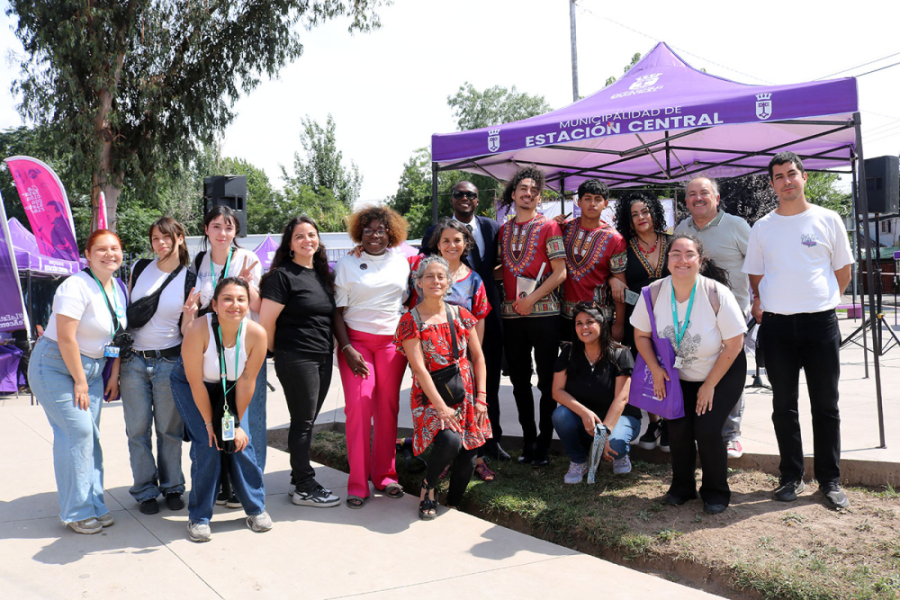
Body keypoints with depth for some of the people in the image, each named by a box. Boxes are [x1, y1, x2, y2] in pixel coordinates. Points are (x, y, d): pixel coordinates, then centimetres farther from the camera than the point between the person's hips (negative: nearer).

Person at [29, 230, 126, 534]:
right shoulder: (76, 287, -19)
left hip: (92, 368, 7)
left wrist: (114, 375, 7)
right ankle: (76, 512, 0)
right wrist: (80, 381, -16)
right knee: (76, 433, -11)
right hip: (56, 367, -7)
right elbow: (66, 339, -21)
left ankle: (95, 505, 15)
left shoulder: (118, 289, 6)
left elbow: (116, 336, 12)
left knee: (91, 434, 6)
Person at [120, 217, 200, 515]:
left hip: (169, 361, -2)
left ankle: (172, 487, 21)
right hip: (133, 360, 2)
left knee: (169, 429, 6)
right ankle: (145, 491, 18)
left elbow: (185, 331, -3)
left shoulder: (190, 279, -2)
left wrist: (189, 313, -24)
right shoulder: (140, 268, 4)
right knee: (138, 429, 6)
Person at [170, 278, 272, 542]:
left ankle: (256, 508, 11)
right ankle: (199, 517, 0)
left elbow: (246, 383, -16)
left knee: (241, 442, -9)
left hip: (229, 388, 2)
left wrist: (237, 423, -12)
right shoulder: (198, 330, -33)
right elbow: (196, 383, -24)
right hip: (190, 385, -2)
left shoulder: (256, 334, -26)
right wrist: (209, 423, -18)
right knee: (207, 444, -15)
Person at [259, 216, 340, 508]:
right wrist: (280, 352, 0)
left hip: (323, 358, 7)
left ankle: (299, 478, 25)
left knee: (307, 420, 14)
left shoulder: (323, 275, 14)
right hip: (296, 360, -7)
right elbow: (266, 320, -11)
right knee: (303, 422, -1)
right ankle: (304, 489, 8)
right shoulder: (282, 276, -9)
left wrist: (332, 347, 14)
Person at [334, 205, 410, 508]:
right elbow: (337, 311, 0)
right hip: (355, 340, -2)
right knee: (358, 405, -10)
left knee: (388, 407, 3)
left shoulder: (401, 261, 11)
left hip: (392, 341, 2)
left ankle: (385, 475, 16)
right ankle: (357, 483, -3)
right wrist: (347, 349, -10)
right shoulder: (347, 264, 4)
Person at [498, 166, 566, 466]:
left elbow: (560, 272, -7)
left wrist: (531, 298, -14)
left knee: (547, 381, 1)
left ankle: (544, 444, 10)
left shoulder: (548, 226, 0)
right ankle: (528, 440, 20)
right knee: (519, 381, 9)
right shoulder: (503, 230, 14)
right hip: (511, 314, 5)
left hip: (544, 312, -4)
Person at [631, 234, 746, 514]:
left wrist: (710, 385, -14)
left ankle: (716, 492, 9)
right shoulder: (654, 293, -16)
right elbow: (641, 334, -1)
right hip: (679, 376, 3)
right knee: (678, 428, -10)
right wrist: (655, 369, -14)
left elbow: (734, 344, -16)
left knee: (706, 430, -15)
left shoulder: (717, 294, -24)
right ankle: (682, 486, 16)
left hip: (722, 374, -3)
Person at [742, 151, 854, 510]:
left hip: (820, 322, -1)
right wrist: (762, 306, 3)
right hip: (776, 325, 1)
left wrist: (821, 302, 4)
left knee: (826, 406, 3)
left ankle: (830, 481, 13)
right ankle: (792, 477, 17)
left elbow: (843, 272, 10)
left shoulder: (827, 220, 4)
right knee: (783, 406, 6)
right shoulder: (762, 228, 8)